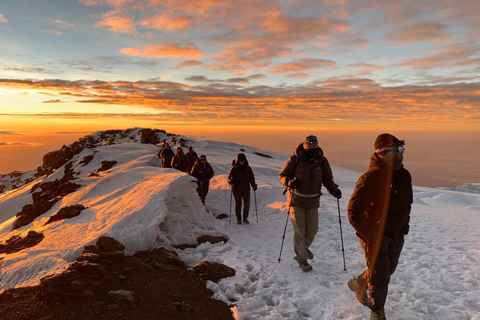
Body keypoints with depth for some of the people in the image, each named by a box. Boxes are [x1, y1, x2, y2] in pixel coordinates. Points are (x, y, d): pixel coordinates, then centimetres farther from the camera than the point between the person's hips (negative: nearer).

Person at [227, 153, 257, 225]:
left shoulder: (248, 168, 6)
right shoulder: (234, 168, 0)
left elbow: (251, 178, 12)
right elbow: (228, 177, 3)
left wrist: (254, 186, -2)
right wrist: (231, 181, -20)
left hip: (246, 189, 1)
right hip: (237, 189, -1)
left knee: (247, 203, -9)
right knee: (238, 204, 4)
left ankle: (245, 218, 7)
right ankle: (238, 219, 16)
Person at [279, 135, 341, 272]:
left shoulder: (322, 161, -3)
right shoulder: (294, 159, -13)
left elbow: (327, 179, 5)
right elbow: (282, 175, -4)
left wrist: (333, 189, -15)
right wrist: (289, 181, -26)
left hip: (313, 202, 4)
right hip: (297, 201, -4)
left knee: (312, 229, 15)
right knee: (299, 231, 1)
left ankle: (303, 247, 45)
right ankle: (302, 259, 21)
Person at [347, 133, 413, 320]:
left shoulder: (404, 175, -1)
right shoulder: (370, 178, -25)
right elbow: (354, 212, -24)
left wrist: (404, 225, 9)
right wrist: (371, 235, -23)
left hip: (396, 235, 7)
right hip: (374, 235, -7)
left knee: (388, 270, 22)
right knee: (380, 276, 4)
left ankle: (359, 284, 47)